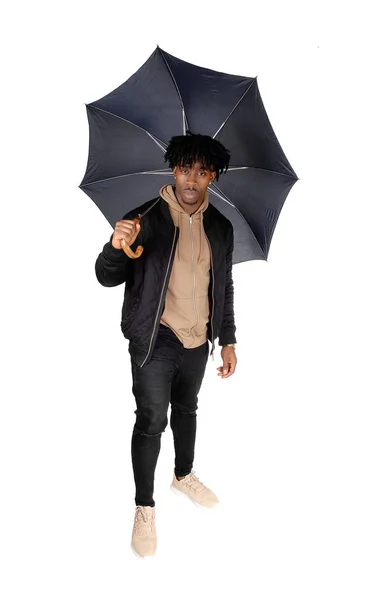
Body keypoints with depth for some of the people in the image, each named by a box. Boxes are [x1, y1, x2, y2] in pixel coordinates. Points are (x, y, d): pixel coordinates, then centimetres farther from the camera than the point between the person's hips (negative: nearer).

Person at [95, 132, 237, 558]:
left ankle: (184, 476, 44)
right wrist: (117, 247, -34)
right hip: (155, 340, -5)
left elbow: (224, 287, 11)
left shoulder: (221, 227, 3)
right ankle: (144, 506, 18)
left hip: (198, 340, 5)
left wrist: (227, 340, 10)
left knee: (186, 410, 21)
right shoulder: (145, 219, -12)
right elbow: (107, 278, -13)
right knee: (151, 420, -1)